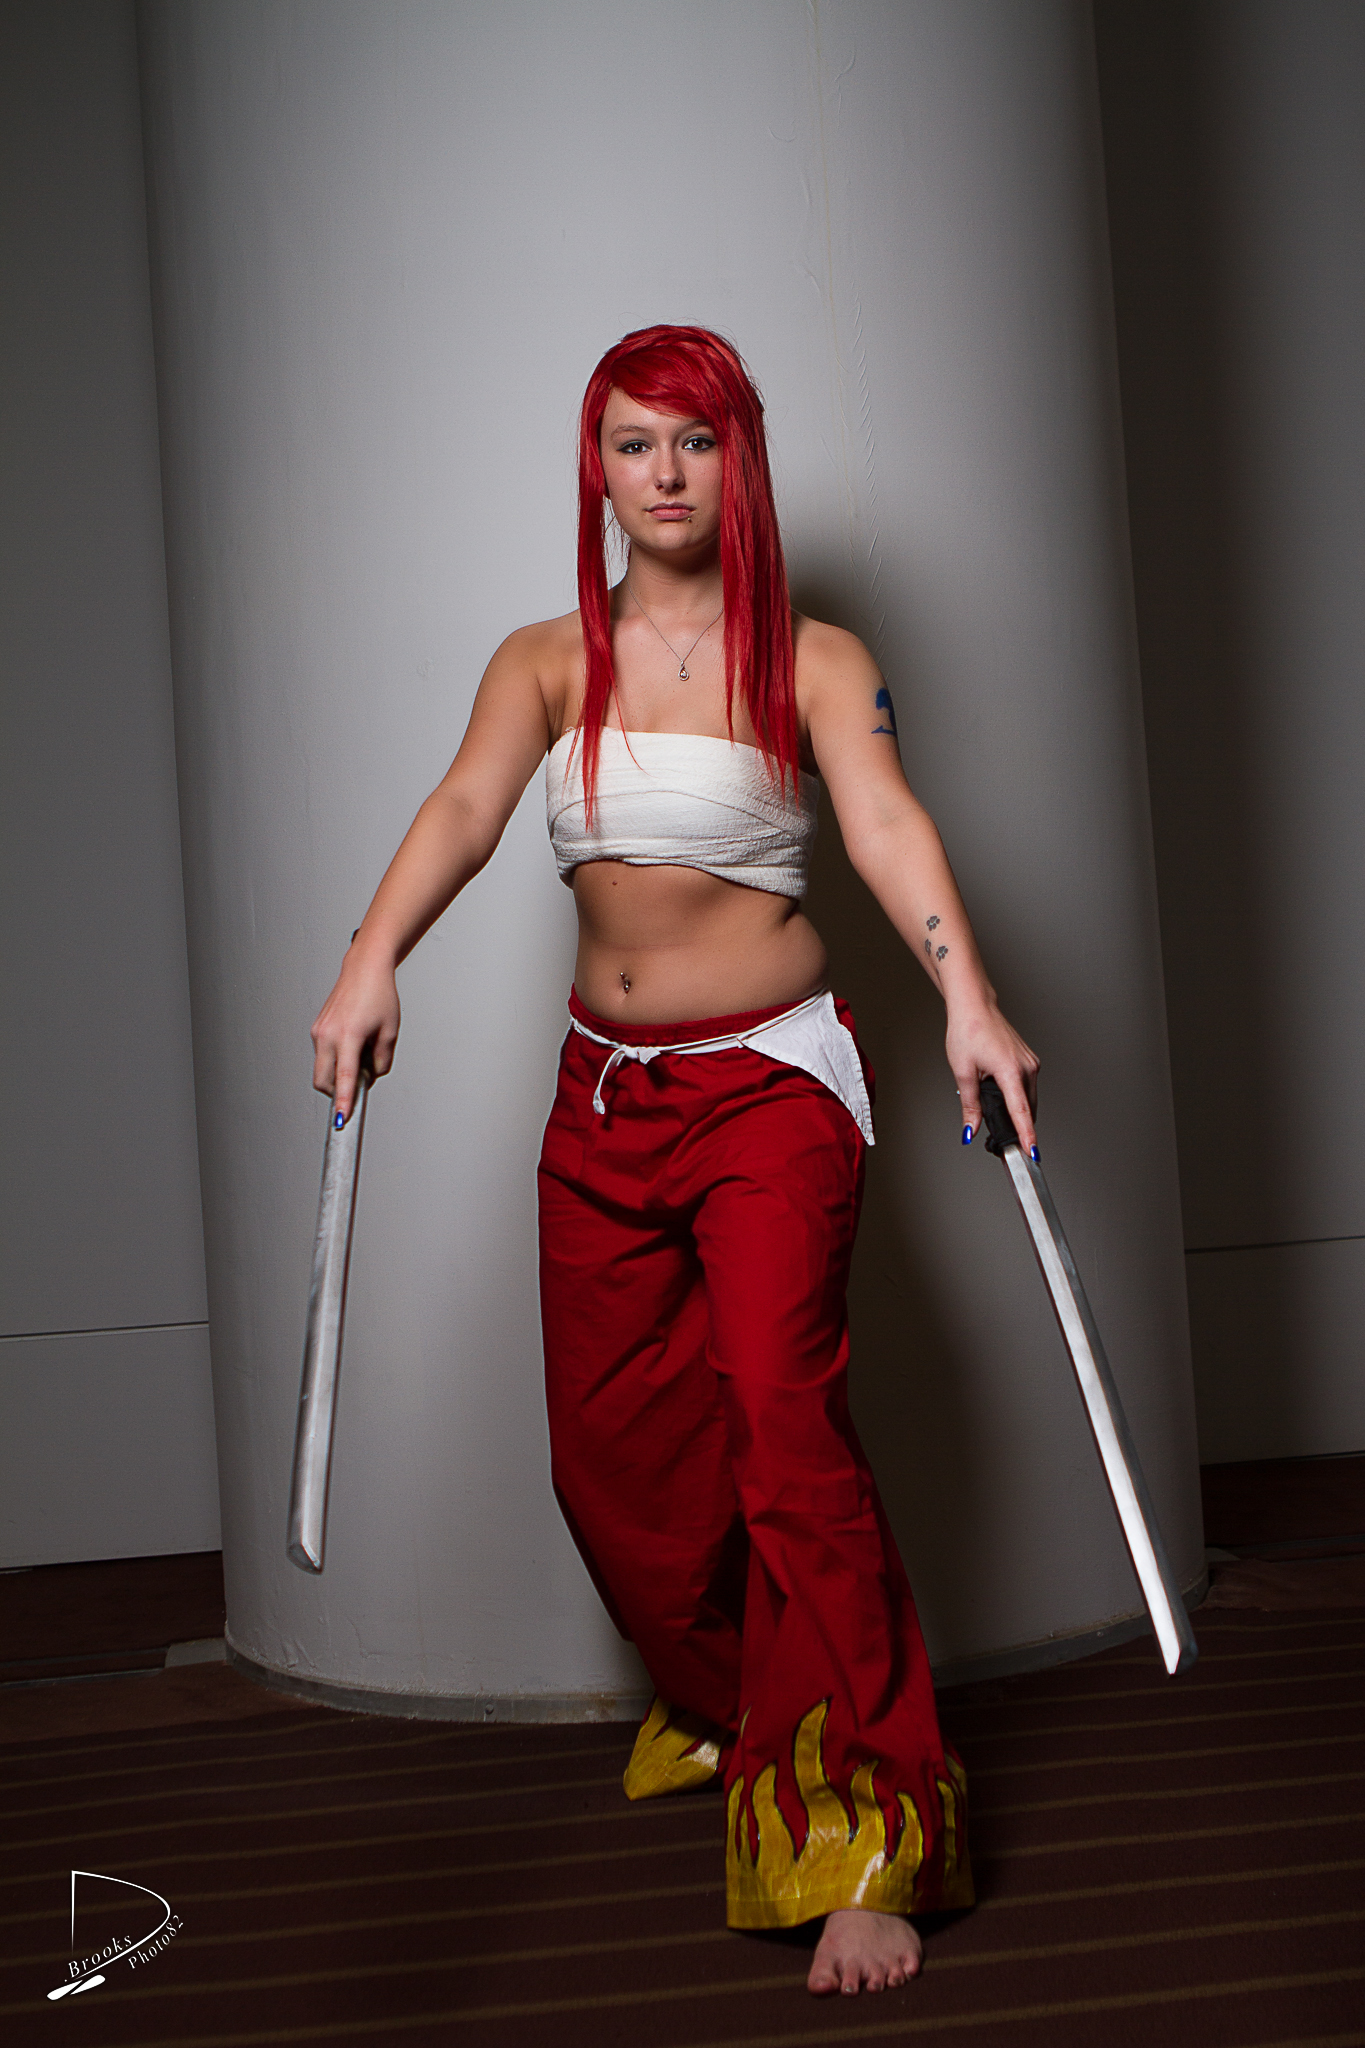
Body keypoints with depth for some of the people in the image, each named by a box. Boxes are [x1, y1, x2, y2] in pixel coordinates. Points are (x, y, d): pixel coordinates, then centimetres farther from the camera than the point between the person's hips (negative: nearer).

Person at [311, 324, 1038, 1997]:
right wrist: (372, 959, -33)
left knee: (783, 1421, -17)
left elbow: (885, 823, -19)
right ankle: (722, 1713, 36)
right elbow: (465, 808, -13)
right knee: (609, 1448, 9)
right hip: (604, 1098, 4)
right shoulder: (546, 662, 5)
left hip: (772, 1083, -4)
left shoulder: (811, 662, -2)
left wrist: (966, 996, -38)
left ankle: (856, 1841, -10)